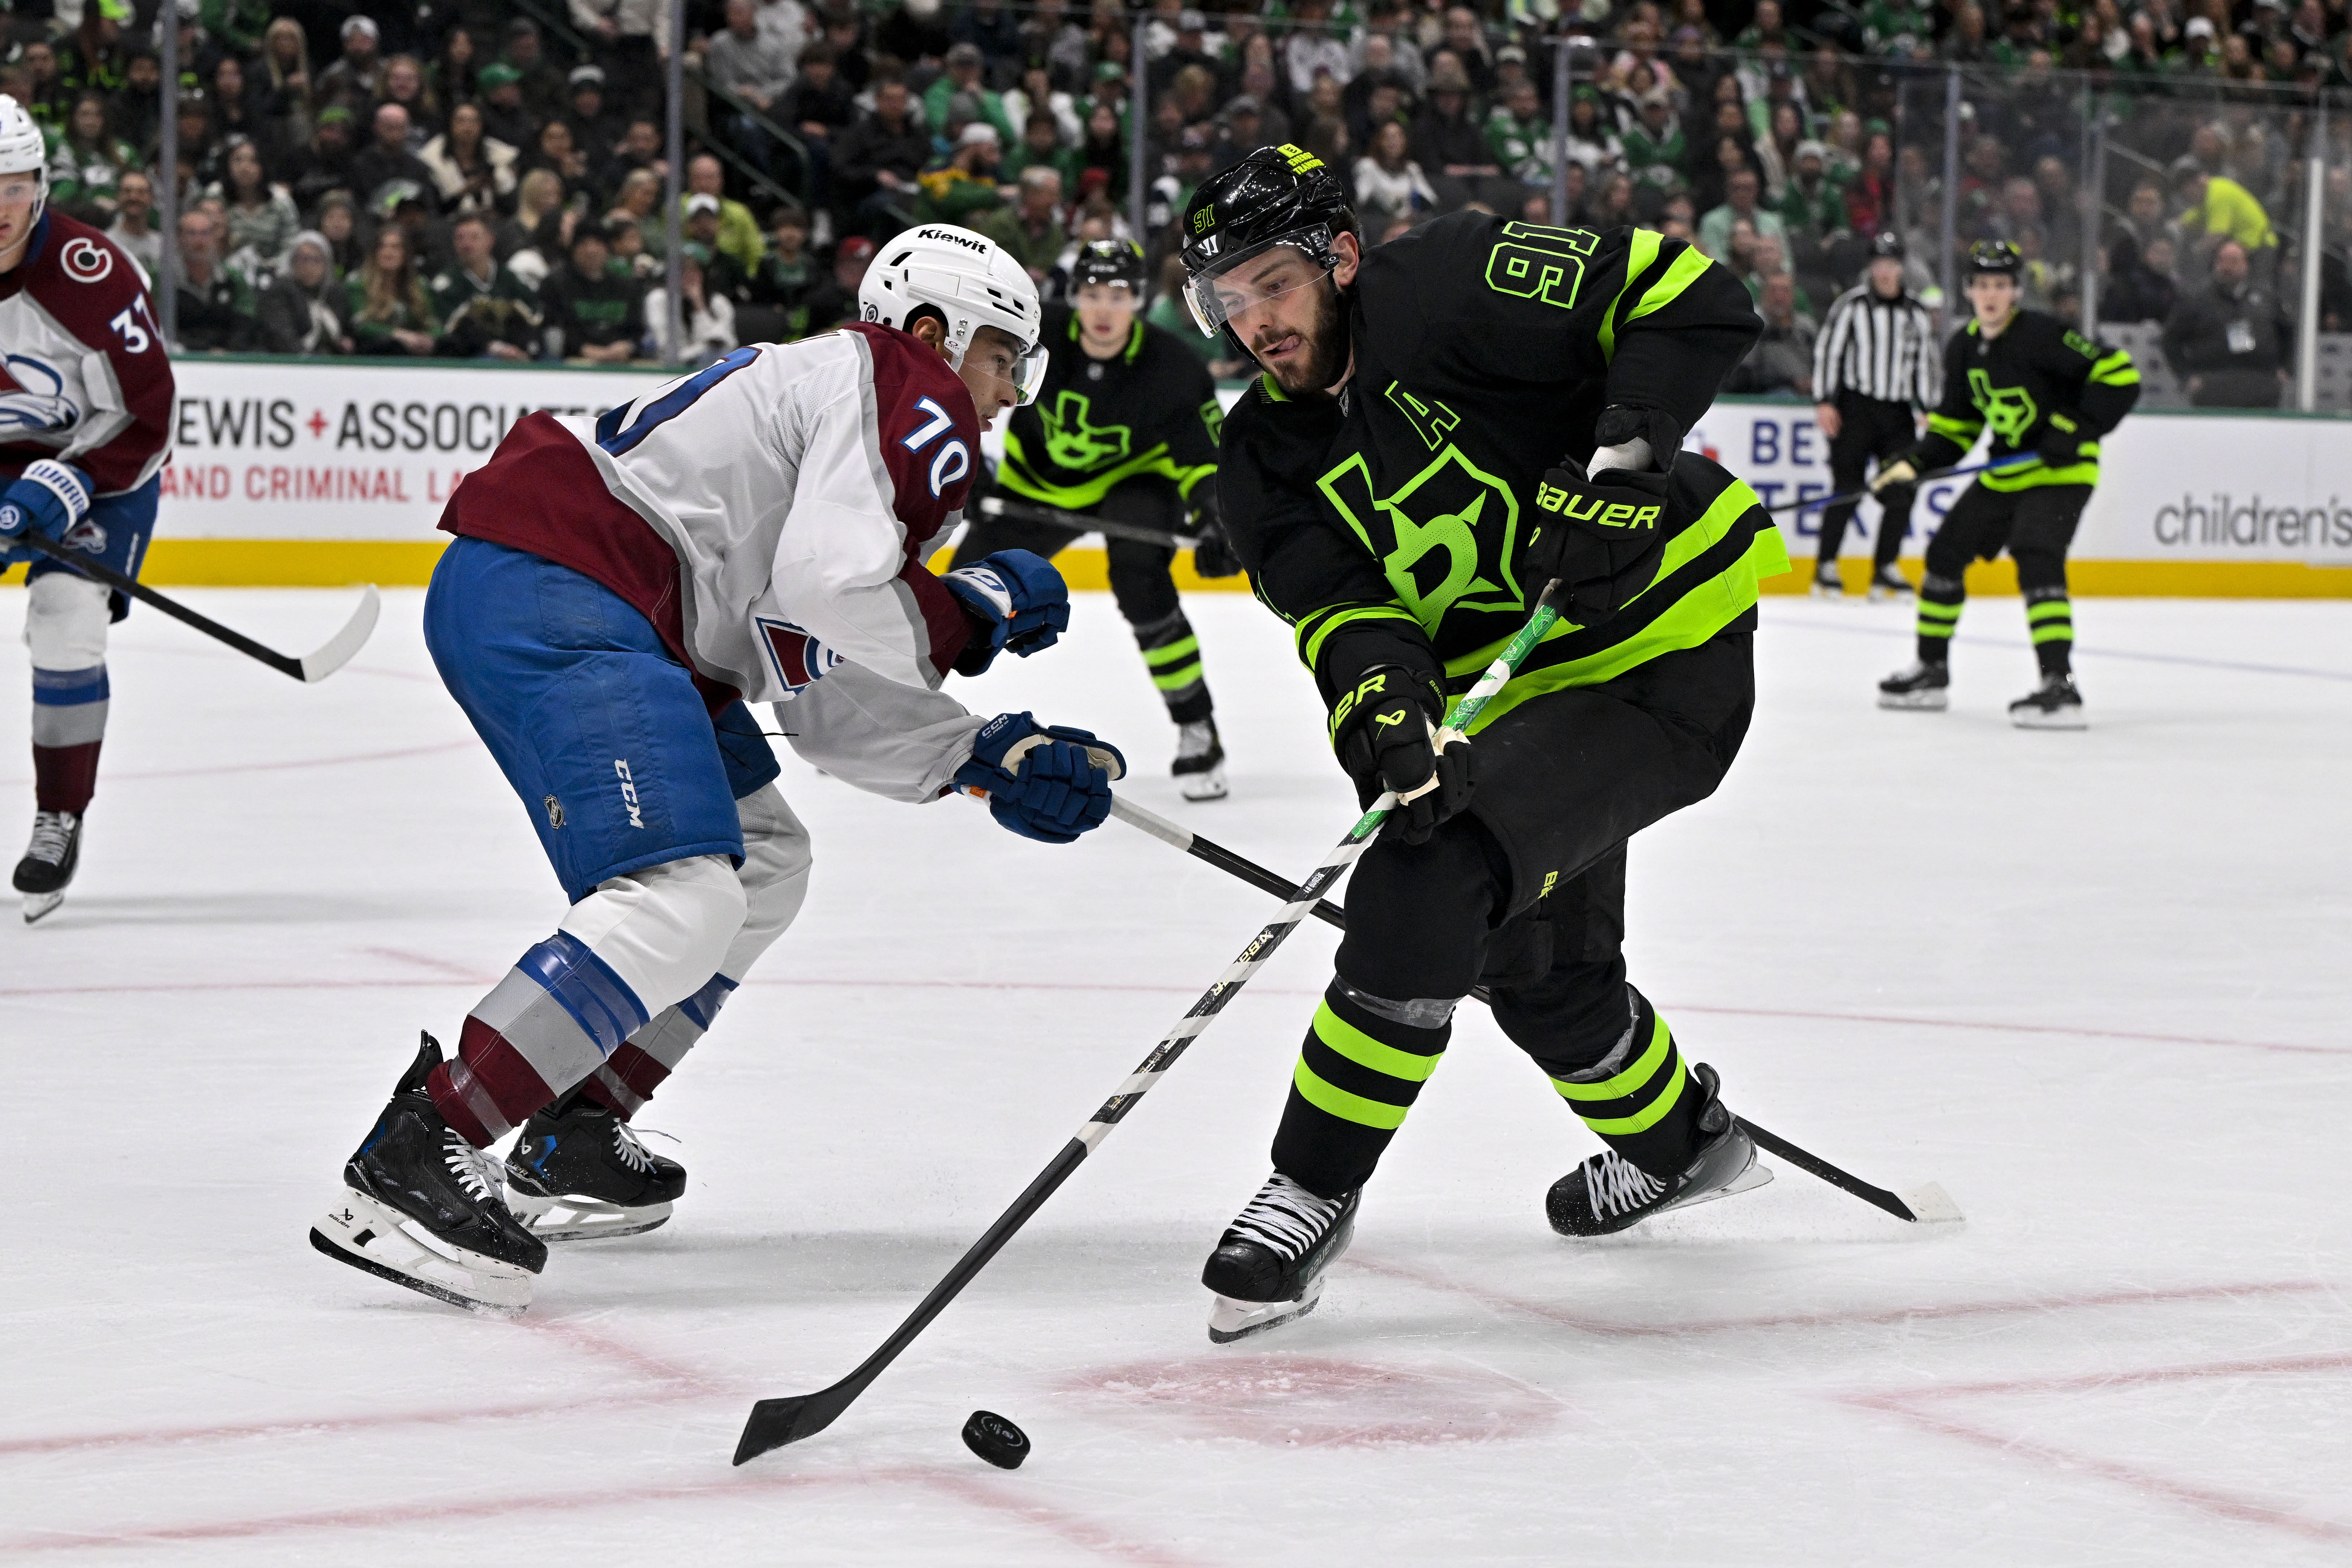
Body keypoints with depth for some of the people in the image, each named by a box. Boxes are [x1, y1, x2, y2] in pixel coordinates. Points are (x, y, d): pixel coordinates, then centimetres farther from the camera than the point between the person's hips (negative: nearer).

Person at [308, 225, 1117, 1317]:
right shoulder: (913, 395, -1)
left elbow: (825, 699, 21)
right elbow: (828, 597, -17)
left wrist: (989, 758, 16)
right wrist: (975, 612, -1)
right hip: (554, 600, -11)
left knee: (762, 866, 22)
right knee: (683, 899, -22)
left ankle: (570, 1142, 23)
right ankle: (409, 1163, -26)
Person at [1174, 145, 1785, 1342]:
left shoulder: (1455, 287, -19)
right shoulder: (1264, 460, -1)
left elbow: (1691, 296, -19)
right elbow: (1339, 609, -15)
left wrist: (1622, 457, -30)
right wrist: (1381, 706, -36)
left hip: (1665, 657, -9)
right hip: (1511, 694, 9)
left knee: (1428, 886, -23)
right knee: (1540, 966, 23)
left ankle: (1312, 1196, -12)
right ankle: (1683, 1142, 53)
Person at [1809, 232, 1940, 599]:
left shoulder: (1917, 313, 10)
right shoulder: (1852, 304, -3)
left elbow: (1927, 362, 15)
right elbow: (1827, 351, -5)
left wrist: (1931, 411, 8)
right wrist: (1824, 402, -11)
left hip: (1898, 411, 4)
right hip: (1855, 407, -4)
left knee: (1903, 491, -2)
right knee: (1848, 487, -7)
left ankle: (1885, 567, 8)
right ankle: (1826, 566, 2)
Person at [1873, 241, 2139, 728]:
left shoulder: (2040, 335, -19)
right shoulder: (1964, 349, 5)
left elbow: (2120, 376, -22)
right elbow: (1955, 425, 14)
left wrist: (2077, 429, -27)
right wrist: (1913, 464, 0)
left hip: (2059, 473, -9)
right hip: (2004, 474, 9)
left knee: (2036, 560, -26)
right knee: (1946, 553, 12)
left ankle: (2060, 686, -30)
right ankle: (1932, 672, 29)